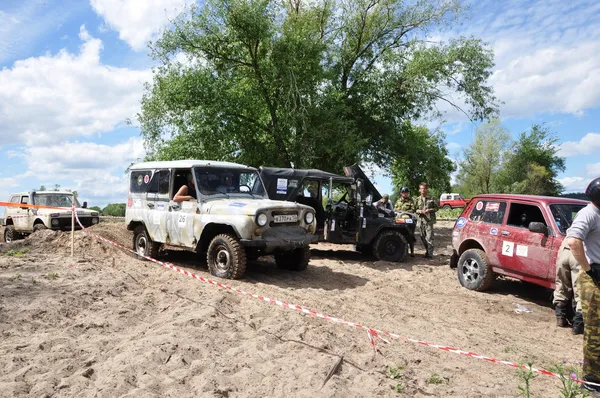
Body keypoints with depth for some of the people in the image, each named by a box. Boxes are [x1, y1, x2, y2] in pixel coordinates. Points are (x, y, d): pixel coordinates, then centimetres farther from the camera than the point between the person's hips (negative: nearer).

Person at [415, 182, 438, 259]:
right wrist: (418, 211, -7)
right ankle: (427, 251, 24)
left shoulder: (431, 198, 3)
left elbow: (436, 208, 5)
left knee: (429, 237, -10)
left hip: (429, 220, -4)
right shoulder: (417, 200, 11)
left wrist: (429, 210, -10)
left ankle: (430, 253, -5)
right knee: (423, 237, 9)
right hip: (421, 220, 4)